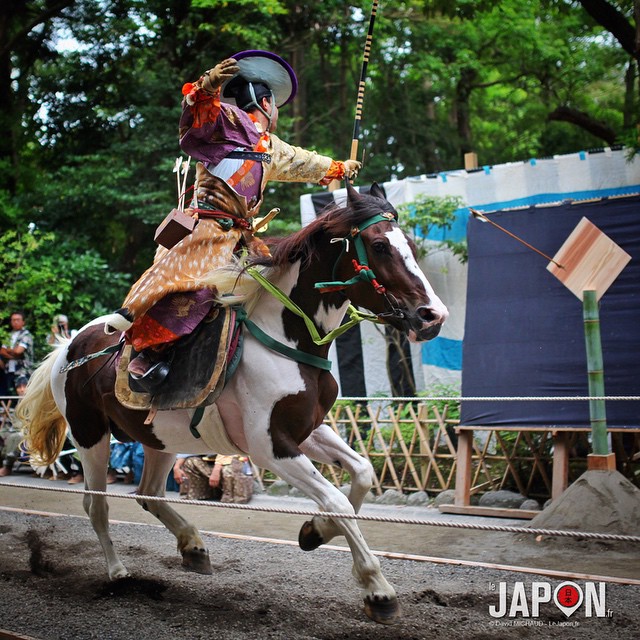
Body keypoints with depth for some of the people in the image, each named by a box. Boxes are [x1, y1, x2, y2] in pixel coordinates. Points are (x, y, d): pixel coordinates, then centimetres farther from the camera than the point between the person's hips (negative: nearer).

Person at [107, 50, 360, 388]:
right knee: (193, 284, -30)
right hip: (206, 228, -10)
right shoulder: (228, 121, 1)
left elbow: (302, 162, 47)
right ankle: (146, 352, -29)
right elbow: (199, 112, -20)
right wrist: (206, 86, -41)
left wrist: (339, 168, 61)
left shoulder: (270, 148, 29)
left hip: (238, 234, 10)